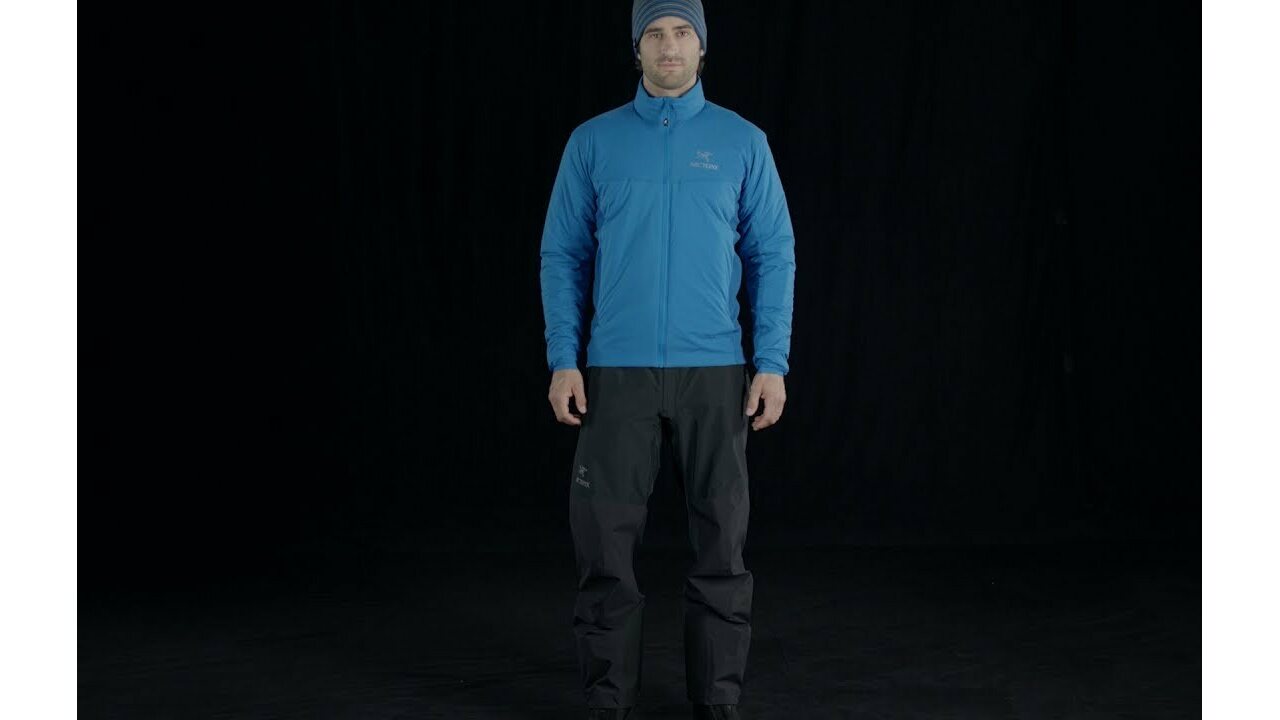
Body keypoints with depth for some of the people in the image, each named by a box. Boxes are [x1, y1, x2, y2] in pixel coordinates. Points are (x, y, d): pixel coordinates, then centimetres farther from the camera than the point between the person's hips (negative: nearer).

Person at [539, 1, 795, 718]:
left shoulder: (743, 141, 4)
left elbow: (774, 255, 4)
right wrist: (563, 361, -3)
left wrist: (773, 363, -4)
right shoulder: (594, 142, 5)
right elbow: (563, 255, 6)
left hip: (715, 371, 0)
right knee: (607, 540, 1)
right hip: (617, 370, 0)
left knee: (721, 540, 4)